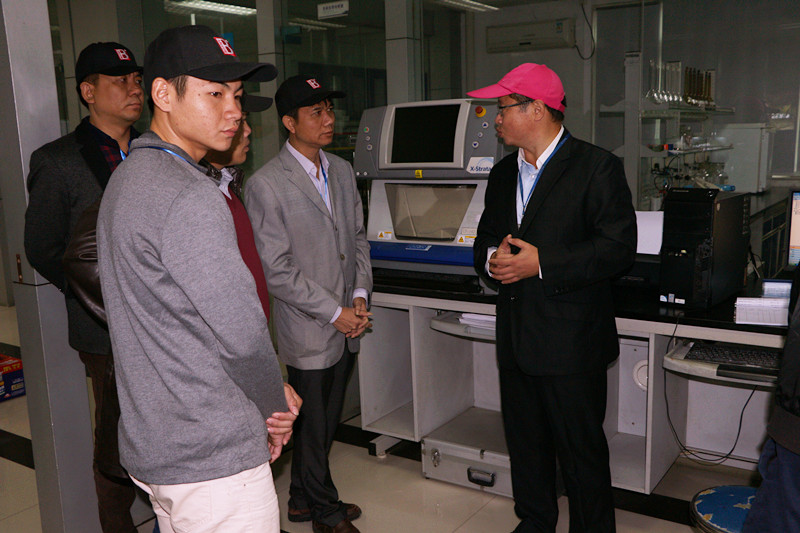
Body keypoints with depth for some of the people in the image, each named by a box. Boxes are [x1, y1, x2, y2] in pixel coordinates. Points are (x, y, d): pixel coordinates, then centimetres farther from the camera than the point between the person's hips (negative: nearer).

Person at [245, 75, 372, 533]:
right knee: (315, 425, 10)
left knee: (326, 422, 19)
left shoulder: (343, 171, 8)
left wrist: (360, 296, 0)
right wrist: (335, 313, -15)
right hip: (309, 331, -6)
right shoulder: (266, 185, -14)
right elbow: (276, 270, -17)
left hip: (346, 328, 7)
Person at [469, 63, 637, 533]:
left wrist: (543, 263, -22)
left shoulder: (598, 168, -9)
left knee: (582, 451, 5)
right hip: (516, 338, 7)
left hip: (572, 341, -7)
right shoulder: (504, 173, 13)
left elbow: (619, 247, -16)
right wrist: (492, 259, -6)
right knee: (525, 442, 19)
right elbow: (485, 240, 18)